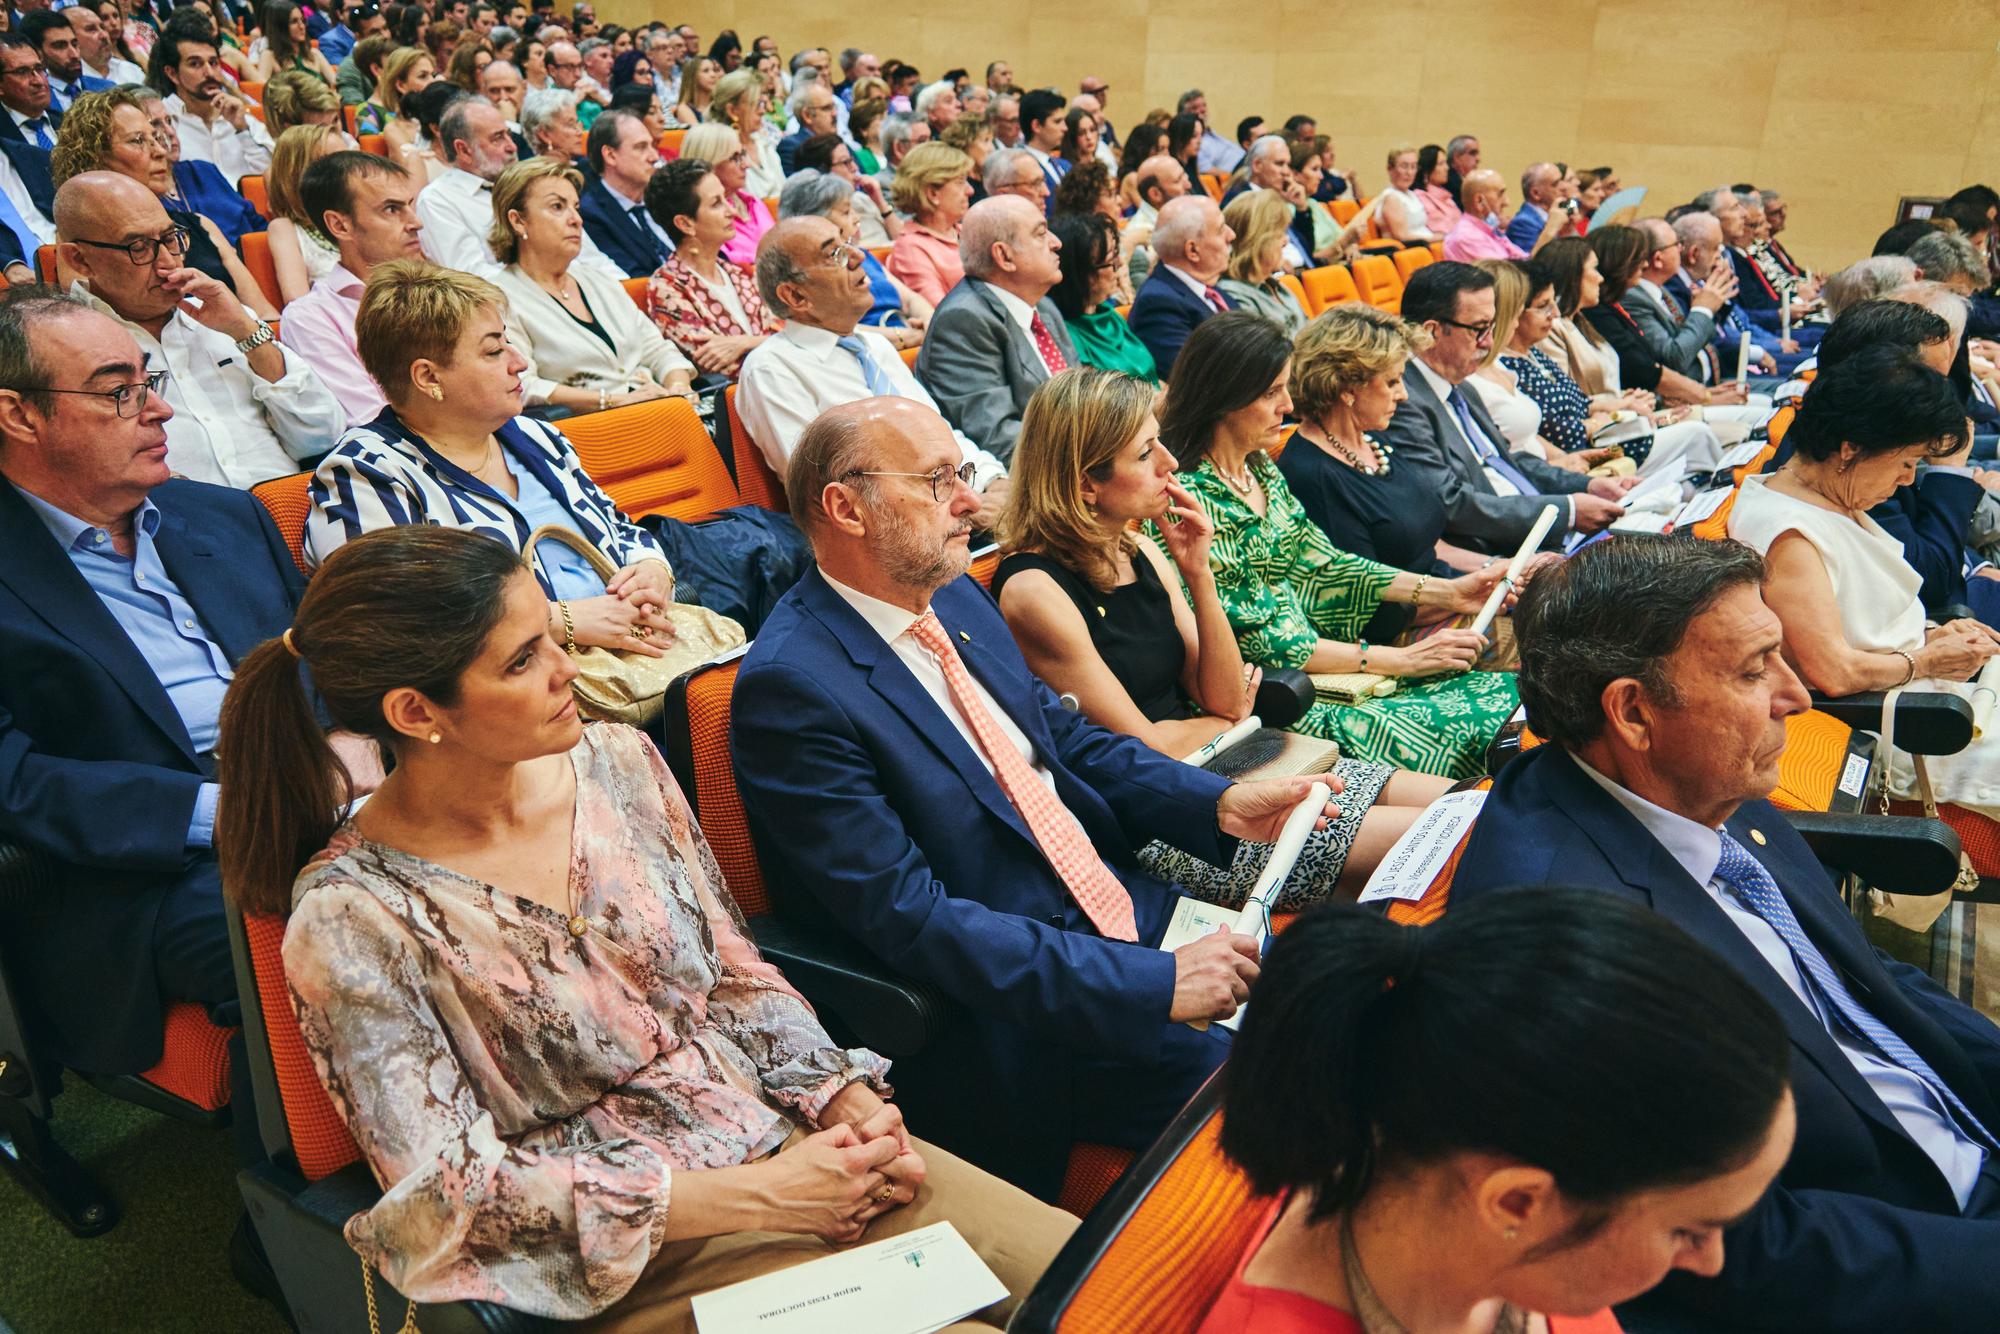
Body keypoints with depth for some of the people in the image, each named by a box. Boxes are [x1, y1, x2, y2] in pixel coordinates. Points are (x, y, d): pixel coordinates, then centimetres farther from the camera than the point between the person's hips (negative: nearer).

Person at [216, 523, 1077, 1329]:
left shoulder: (618, 762, -1)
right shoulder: (351, 919, -15)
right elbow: (452, 1191, -14)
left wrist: (848, 1101, -9)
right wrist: (756, 1197, -20)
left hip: (788, 1142, 5)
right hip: (628, 1255, -4)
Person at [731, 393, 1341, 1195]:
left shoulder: (957, 599, 7)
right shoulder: (791, 686, -20)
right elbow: (910, 919, -23)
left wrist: (1220, 804, -1)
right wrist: (1151, 983, -24)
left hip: (1133, 914, 8)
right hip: (1017, 1015, -8)